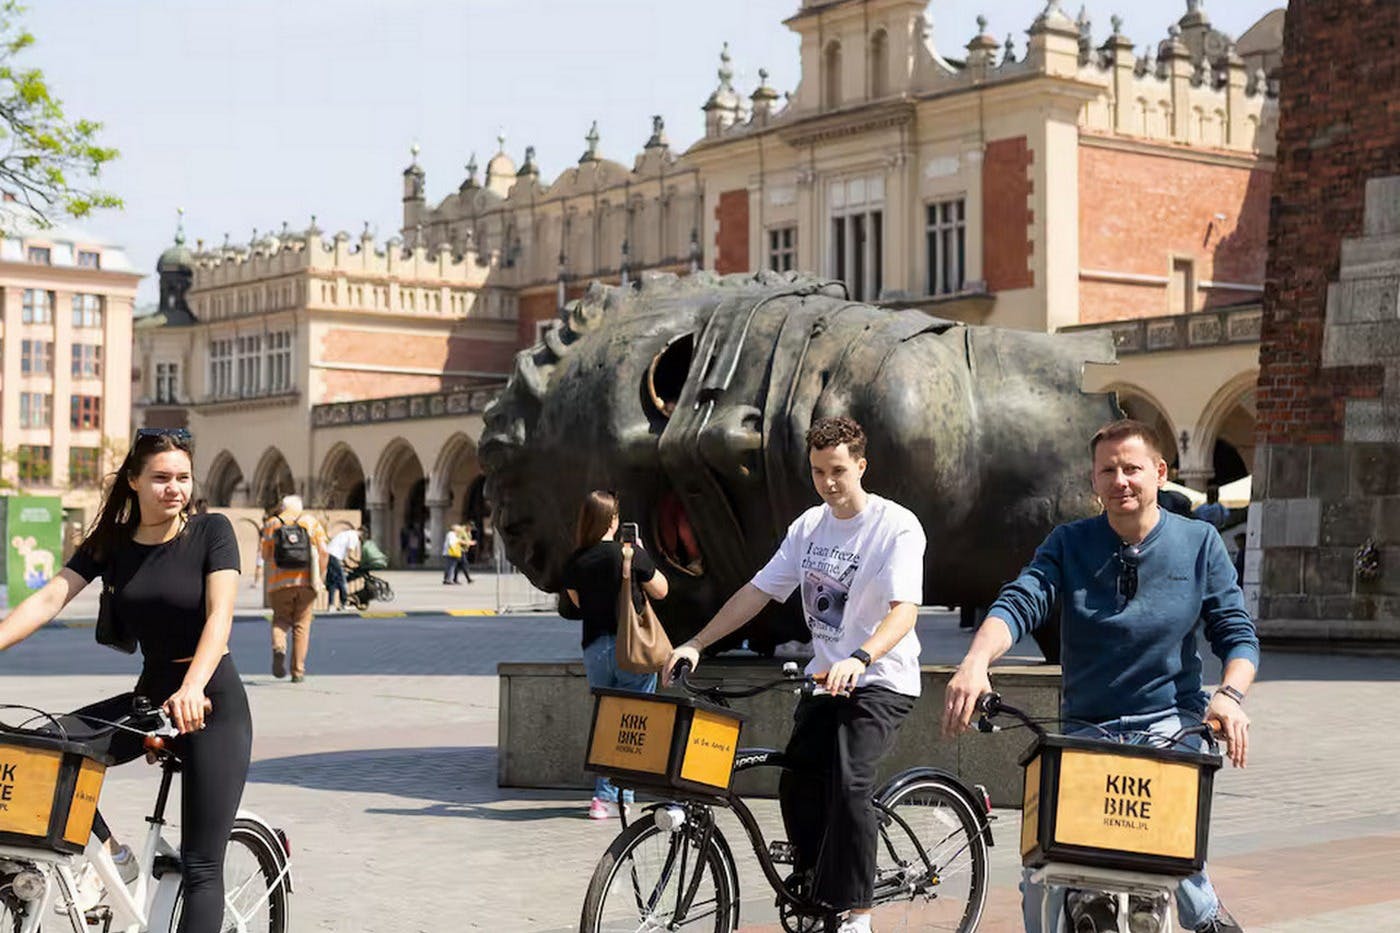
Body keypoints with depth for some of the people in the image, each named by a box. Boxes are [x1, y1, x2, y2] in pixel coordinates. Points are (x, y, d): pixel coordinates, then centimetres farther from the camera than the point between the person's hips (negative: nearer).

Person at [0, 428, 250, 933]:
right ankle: (108, 855, 3)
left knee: (200, 866, -7)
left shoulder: (211, 531, -10)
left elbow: (219, 616, -23)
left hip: (213, 703, -5)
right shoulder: (110, 543, 1)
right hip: (149, 695, 5)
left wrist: (192, 688, -39)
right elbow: (49, 598, -11)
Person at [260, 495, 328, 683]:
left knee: (280, 619, 14)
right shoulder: (311, 522, 9)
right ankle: (298, 671, 5)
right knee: (301, 625, 7)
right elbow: (324, 552, 0)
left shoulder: (272, 524, 8)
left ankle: (278, 646, -18)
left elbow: (265, 555, 2)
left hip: (279, 582, 0)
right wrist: (321, 576, 10)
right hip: (306, 581, 0)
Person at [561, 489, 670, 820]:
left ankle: (604, 796, 14)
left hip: (594, 647, 4)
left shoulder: (574, 563, 0)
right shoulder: (631, 554, -11)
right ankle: (615, 795, 1)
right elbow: (660, 591, 1)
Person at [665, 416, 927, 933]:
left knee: (848, 784, -22)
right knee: (797, 785, -3)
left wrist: (857, 659, -43)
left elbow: (904, 610, -26)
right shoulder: (809, 526, 6)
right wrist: (695, 644, 1)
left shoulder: (897, 526, -14)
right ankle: (816, 891, 17)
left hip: (881, 681, -6)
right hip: (825, 676, 6)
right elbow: (759, 590, 9)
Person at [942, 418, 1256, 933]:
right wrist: (976, 661, -33)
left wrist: (1230, 694, -19)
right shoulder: (1069, 544, 2)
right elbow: (1018, 604, -13)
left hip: (1172, 721, -1)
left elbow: (1237, 633, 2)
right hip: (1086, 730, 2)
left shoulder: (1199, 542, 3)